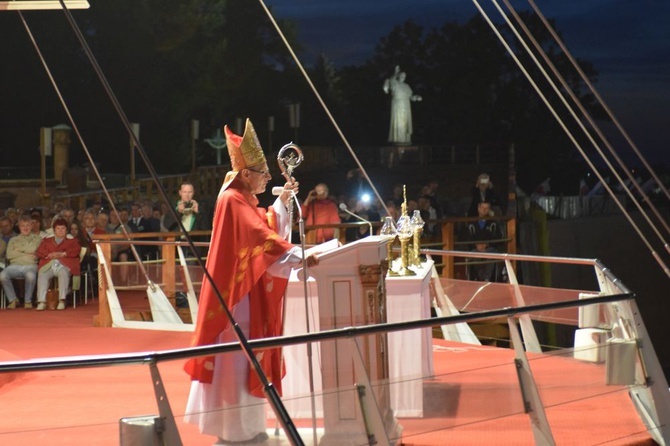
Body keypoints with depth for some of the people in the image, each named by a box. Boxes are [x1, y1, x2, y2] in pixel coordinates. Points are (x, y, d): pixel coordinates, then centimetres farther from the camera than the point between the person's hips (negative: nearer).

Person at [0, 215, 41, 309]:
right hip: (15, 265, 2)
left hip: (30, 265, -2)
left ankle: (28, 300, -16)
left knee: (31, 276, -40)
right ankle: (12, 299, -9)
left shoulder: (37, 239, 20)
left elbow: (33, 249, 1)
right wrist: (26, 254, 0)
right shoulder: (13, 240, 23)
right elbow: (9, 255, 7)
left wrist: (19, 250, 4)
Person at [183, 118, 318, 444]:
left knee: (246, 357, 13)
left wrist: (283, 202, 12)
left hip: (250, 293, 10)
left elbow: (266, 228, 23)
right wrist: (298, 257, -31)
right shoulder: (233, 201, -17)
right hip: (238, 294, -10)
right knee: (237, 358, -5)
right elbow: (261, 237, -26)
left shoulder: (246, 202, 14)